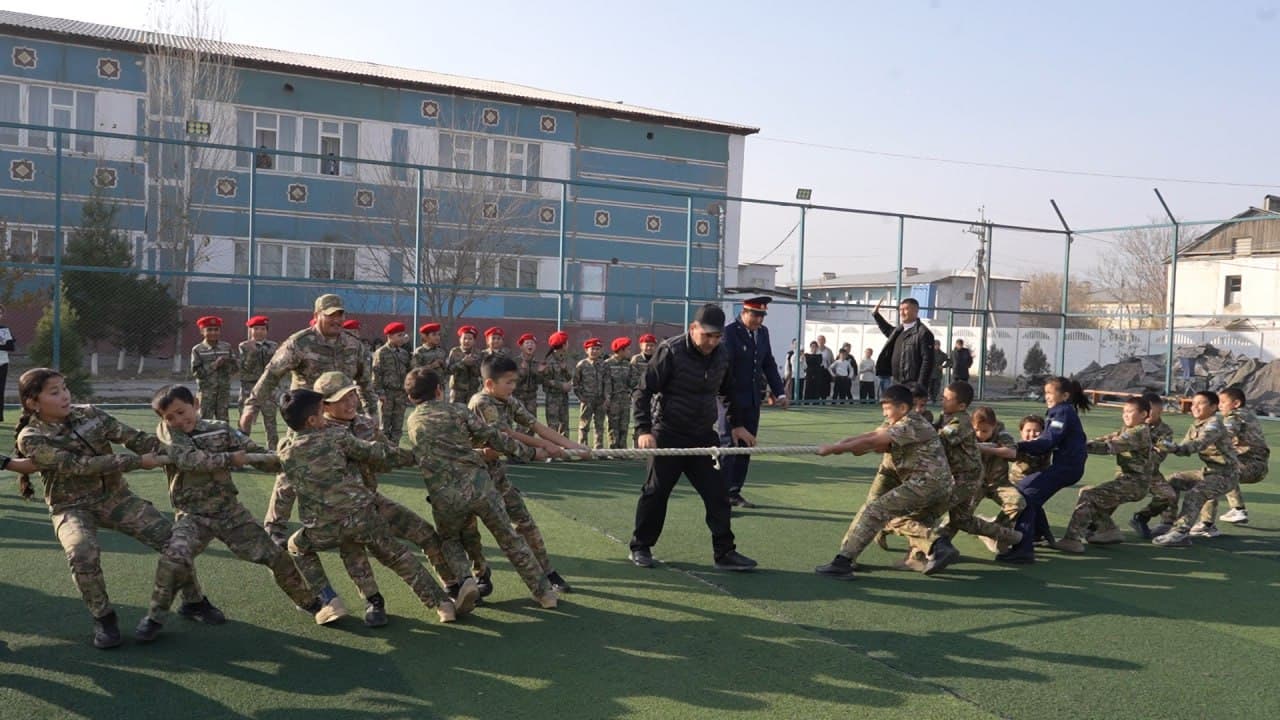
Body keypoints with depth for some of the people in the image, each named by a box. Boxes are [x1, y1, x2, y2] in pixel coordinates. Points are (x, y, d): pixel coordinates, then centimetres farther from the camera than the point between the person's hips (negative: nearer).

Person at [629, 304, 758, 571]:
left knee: (717, 494, 2)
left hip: (703, 437, 5)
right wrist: (644, 430, -24)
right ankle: (641, 547, 21)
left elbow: (729, 392, 20)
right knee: (655, 493, 4)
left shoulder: (721, 356, 1)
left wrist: (736, 424, 15)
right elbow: (642, 393, -14)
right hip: (668, 436, -5)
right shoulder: (671, 351, -16)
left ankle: (724, 553, 10)